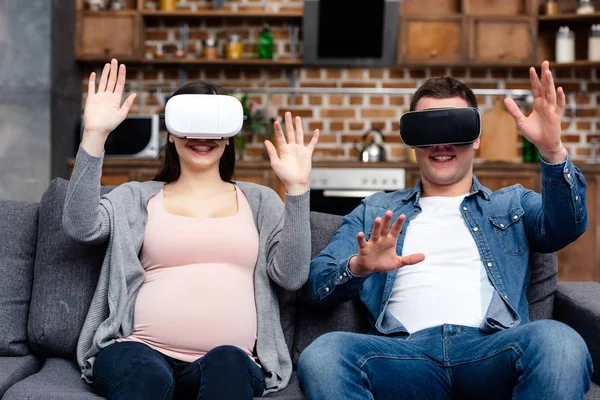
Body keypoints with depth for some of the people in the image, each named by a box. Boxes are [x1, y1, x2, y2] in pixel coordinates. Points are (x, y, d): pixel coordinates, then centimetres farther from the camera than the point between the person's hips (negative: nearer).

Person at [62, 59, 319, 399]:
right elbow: (81, 227, -2)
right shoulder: (137, 197, 17)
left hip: (231, 361, 1)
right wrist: (95, 134, -8)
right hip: (143, 351, -1)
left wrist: (297, 187, -3)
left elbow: (291, 276, 5)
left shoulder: (260, 201, 18)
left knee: (227, 363, -36)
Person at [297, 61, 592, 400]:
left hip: (492, 351, 0)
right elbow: (315, 287, 14)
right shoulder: (375, 211, 25)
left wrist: (553, 151, -16)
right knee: (322, 355, -32)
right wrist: (357, 268, -9)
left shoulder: (513, 204, 25)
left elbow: (567, 225, 3)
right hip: (406, 351, 0)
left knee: (557, 340, -35)